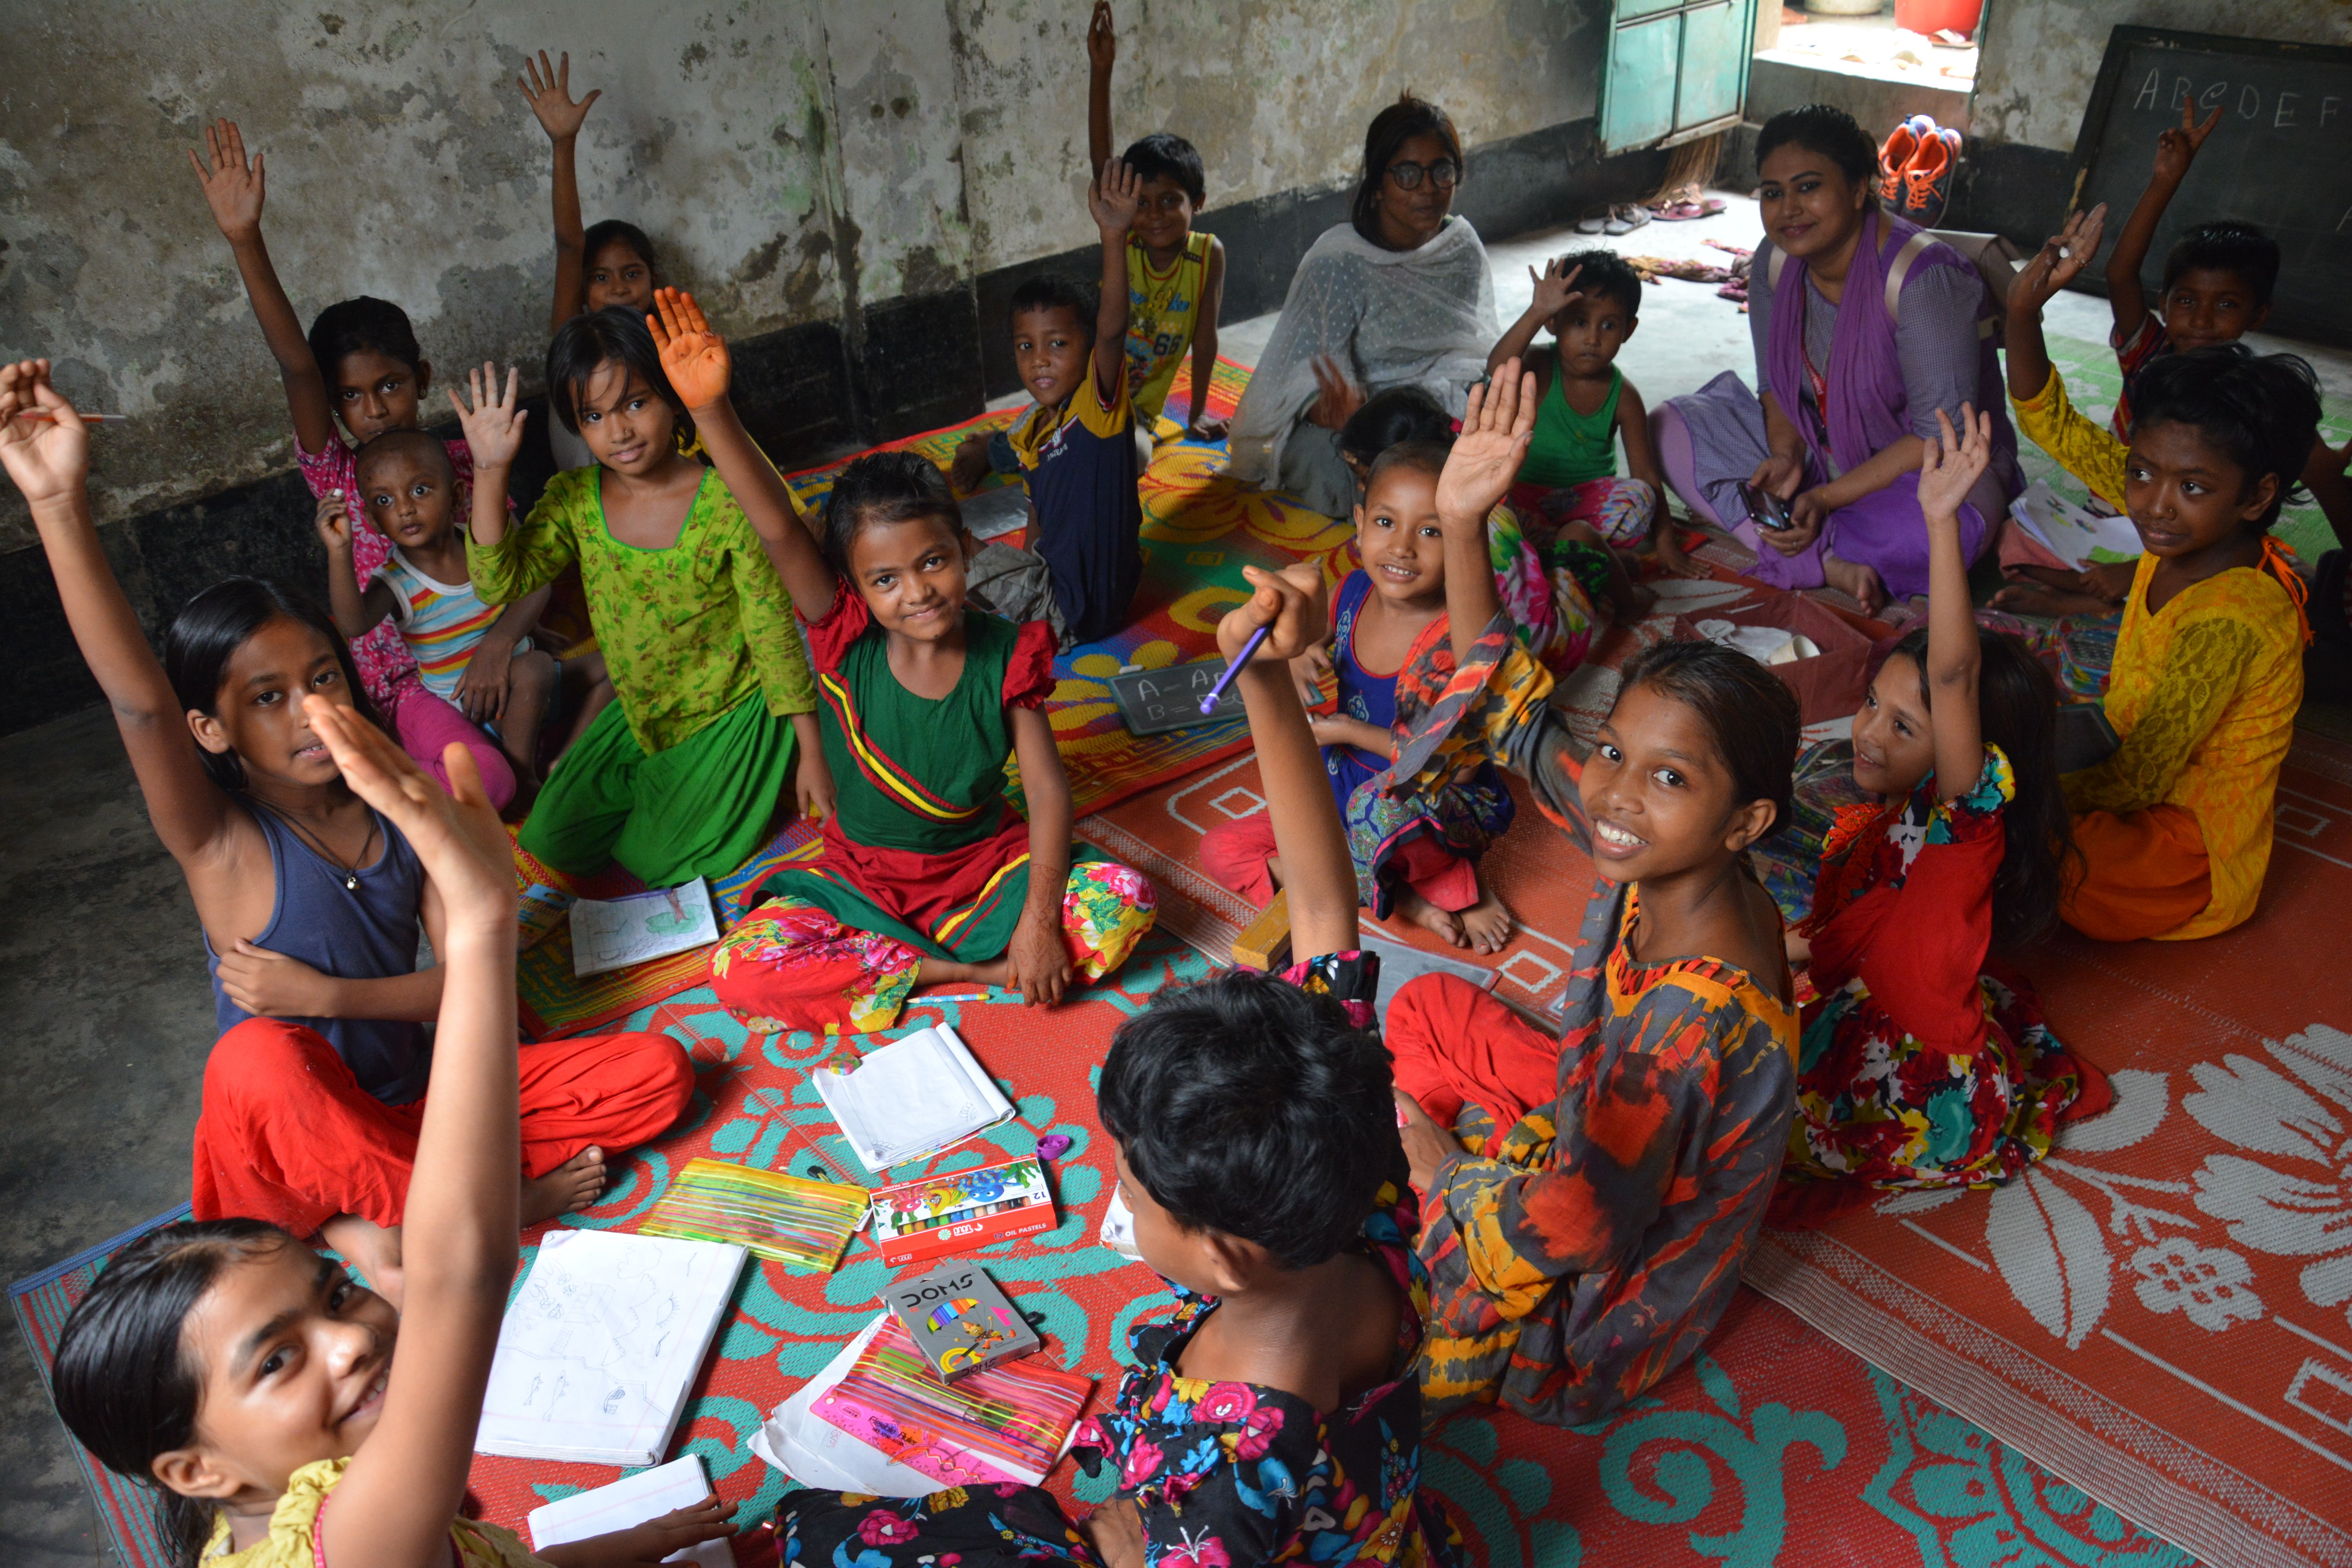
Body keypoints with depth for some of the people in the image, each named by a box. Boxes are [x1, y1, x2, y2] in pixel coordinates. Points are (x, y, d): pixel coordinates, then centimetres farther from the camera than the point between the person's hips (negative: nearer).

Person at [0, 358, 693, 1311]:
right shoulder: (219, 840, -13)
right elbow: (136, 700, -33)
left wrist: (329, 996, -19)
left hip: (416, 1096, 5)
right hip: (301, 1123, -4)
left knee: (657, 1073, -8)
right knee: (253, 1062, -39)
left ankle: (367, 1219, -12)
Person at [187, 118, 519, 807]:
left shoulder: (465, 464, 2)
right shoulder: (336, 476, -2)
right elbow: (297, 368, -16)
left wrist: (502, 645, -23)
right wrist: (246, 242, -28)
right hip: (401, 683, -2)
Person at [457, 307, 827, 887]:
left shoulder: (726, 500, -21)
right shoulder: (574, 499, -7)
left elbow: (773, 631, -16)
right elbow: (499, 582, -16)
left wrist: (811, 754, -13)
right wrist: (490, 471, -27)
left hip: (731, 714, -5)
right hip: (638, 715, 5)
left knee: (656, 861, -6)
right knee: (550, 841, 5)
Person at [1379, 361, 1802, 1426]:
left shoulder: (1702, 1013, -40)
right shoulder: (1650, 864, -18)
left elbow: (1575, 1226, -37)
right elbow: (1515, 722, -9)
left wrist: (1440, 1163, -18)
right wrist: (1462, 527, -17)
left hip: (1606, 1293, -7)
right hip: (1600, 1128, 8)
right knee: (1427, 1011, 12)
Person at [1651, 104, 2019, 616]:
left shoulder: (1923, 277, -25)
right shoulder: (1776, 262, -6)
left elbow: (1943, 439, -24)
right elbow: (1777, 383, 6)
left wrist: (1827, 498, -30)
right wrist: (1786, 455, -16)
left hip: (1931, 472, -7)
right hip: (1819, 454, 7)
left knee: (1939, 525, -43)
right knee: (1671, 427, -12)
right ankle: (1831, 564, -24)